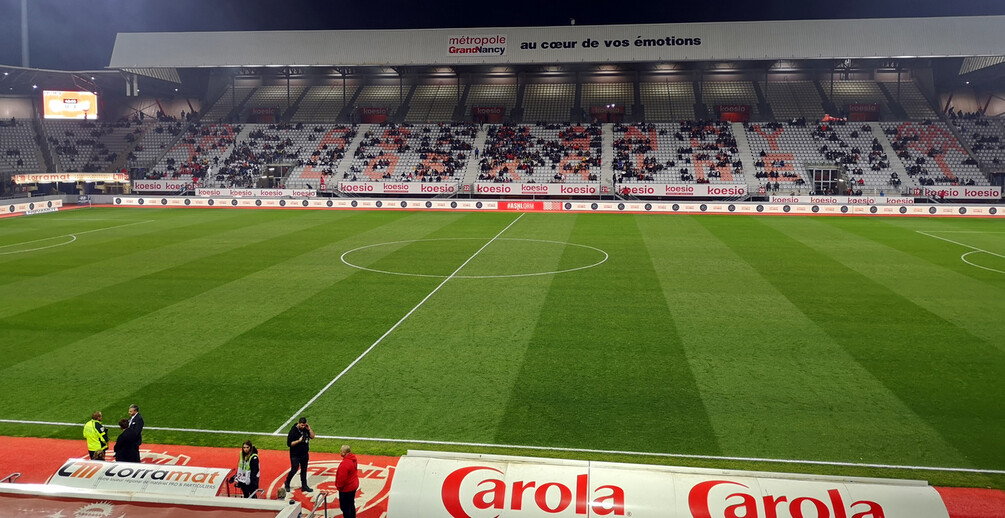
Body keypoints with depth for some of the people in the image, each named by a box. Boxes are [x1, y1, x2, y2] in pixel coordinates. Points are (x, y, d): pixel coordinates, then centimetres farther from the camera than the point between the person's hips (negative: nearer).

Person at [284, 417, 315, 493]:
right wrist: (299, 441, -26)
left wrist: (309, 429, -12)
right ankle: (287, 484, 25)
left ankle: (304, 486, 21)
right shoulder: (293, 431, -18)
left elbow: (312, 436, 2)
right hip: (295, 455, -5)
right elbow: (289, 443, -18)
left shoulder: (306, 429, -2)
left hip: (305, 454, 5)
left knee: (304, 470, 12)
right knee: (294, 470, 1)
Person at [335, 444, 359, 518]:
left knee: (345, 507, 3)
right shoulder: (352, 459, -1)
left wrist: (339, 486, -10)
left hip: (346, 488, -9)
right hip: (353, 486, 9)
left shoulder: (345, 464, -31)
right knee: (351, 504, 22)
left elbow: (342, 478, -28)